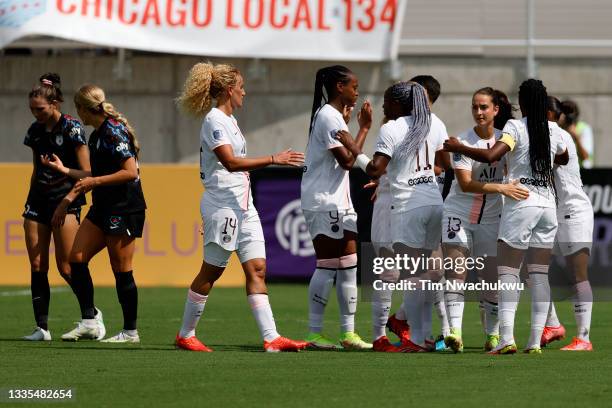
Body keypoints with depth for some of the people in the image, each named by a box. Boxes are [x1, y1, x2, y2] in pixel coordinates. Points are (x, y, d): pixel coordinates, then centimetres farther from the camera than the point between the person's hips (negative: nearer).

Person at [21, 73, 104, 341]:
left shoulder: (71, 128, -9)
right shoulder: (35, 130, 10)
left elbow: (87, 173, -9)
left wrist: (64, 170, -25)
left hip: (64, 201, -6)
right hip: (38, 201, 6)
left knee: (66, 268, -6)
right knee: (37, 266, 0)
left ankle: (92, 313, 15)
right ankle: (42, 327, 2)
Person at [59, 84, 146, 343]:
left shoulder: (114, 131, -15)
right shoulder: (97, 135, 14)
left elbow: (130, 172, -22)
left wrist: (94, 182, -18)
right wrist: (69, 199, 27)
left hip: (124, 207, -10)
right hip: (104, 206, 10)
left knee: (121, 270, -3)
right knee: (77, 258, 3)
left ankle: (130, 331, 6)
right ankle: (88, 323, 5)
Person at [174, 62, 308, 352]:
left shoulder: (228, 120, 17)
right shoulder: (214, 120, -13)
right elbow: (230, 162, -24)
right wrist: (273, 160, -26)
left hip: (243, 206, 9)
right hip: (221, 205, -9)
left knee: (257, 269, -1)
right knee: (211, 271, -2)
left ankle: (271, 338, -7)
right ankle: (185, 335, 10)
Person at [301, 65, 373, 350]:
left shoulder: (334, 115, 18)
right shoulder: (329, 117, -13)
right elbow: (347, 160, -18)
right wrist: (363, 128, -12)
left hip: (339, 202, 10)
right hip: (323, 202, -10)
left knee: (349, 265, 5)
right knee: (327, 265, -8)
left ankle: (348, 332, 6)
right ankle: (314, 333, -3)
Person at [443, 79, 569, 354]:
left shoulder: (516, 127, -7)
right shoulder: (553, 132, 11)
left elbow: (490, 156, -20)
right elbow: (564, 158, 31)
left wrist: (458, 148, -7)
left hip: (520, 204, -5)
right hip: (548, 205, 5)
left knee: (507, 271, -4)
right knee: (539, 274, 6)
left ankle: (506, 338, -17)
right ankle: (535, 341, 2)